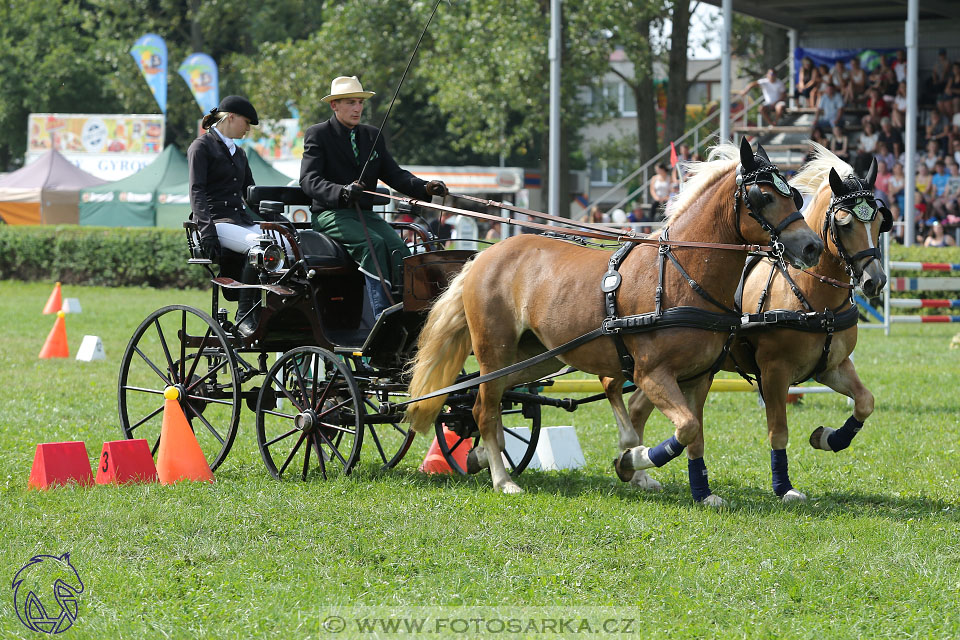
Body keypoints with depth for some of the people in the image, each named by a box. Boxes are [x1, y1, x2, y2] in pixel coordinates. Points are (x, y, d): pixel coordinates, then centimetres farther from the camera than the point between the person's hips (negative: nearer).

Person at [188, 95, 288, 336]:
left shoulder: (238, 153, 26)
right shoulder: (202, 147, 2)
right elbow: (197, 192, -9)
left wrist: (275, 218, 12)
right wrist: (206, 230, -22)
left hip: (242, 220, 7)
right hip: (218, 221, -7)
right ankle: (245, 315, -27)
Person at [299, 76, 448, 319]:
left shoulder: (372, 135, 17)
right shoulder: (317, 135, -1)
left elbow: (395, 174, 12)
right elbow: (309, 180, -15)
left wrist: (425, 187, -8)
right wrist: (341, 191, -34)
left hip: (364, 213, 5)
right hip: (330, 214, -5)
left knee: (398, 248, -24)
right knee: (374, 244, -31)